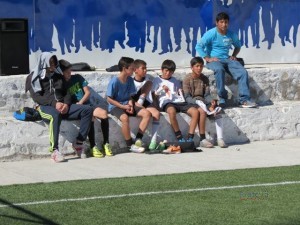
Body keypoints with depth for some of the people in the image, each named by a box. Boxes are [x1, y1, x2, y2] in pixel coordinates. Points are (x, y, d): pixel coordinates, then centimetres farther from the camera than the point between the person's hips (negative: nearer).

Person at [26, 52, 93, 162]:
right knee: (55, 115, -42)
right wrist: (54, 103, -20)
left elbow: (66, 93, 17)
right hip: (45, 107, -5)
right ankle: (54, 150, -41)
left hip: (62, 106, 5)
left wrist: (66, 104, -8)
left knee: (87, 110, -14)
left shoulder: (58, 76, 22)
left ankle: (78, 143, -11)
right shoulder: (34, 77, 6)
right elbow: (36, 97, -6)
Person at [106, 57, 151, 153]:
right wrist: (123, 106, -17)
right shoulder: (114, 81, -15)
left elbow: (131, 96, 11)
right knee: (125, 117, -38)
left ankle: (138, 139, -10)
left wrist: (130, 105, -10)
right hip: (115, 106, -7)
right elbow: (109, 99, -13)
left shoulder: (130, 80, 5)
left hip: (127, 105, 7)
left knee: (147, 113, -12)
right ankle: (130, 145, -24)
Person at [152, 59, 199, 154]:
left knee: (195, 111, -25)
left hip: (179, 102, 4)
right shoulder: (157, 80, 21)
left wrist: (183, 101, 4)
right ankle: (180, 138, -35)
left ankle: (190, 138, -26)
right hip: (166, 102, -4)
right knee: (171, 111, -43)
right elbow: (154, 94, 12)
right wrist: (162, 89, -3)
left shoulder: (176, 81, 32)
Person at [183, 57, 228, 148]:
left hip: (202, 102, 5)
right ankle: (202, 139, -35)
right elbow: (187, 97, -10)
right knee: (202, 111, -35)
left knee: (218, 112, -23)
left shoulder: (205, 79, 12)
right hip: (192, 103, -5)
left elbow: (207, 94, 5)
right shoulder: (187, 79, -3)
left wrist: (211, 101, -17)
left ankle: (220, 138, -29)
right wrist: (197, 101, -26)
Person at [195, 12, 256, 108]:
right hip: (214, 60, -5)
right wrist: (207, 59, -17)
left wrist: (234, 55, 9)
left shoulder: (232, 35, 8)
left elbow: (238, 46, 27)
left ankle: (244, 100, -21)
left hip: (227, 59, 5)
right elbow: (199, 46, -12)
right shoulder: (211, 34, -8)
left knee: (243, 72, -20)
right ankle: (222, 97, -28)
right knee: (219, 69, -40)